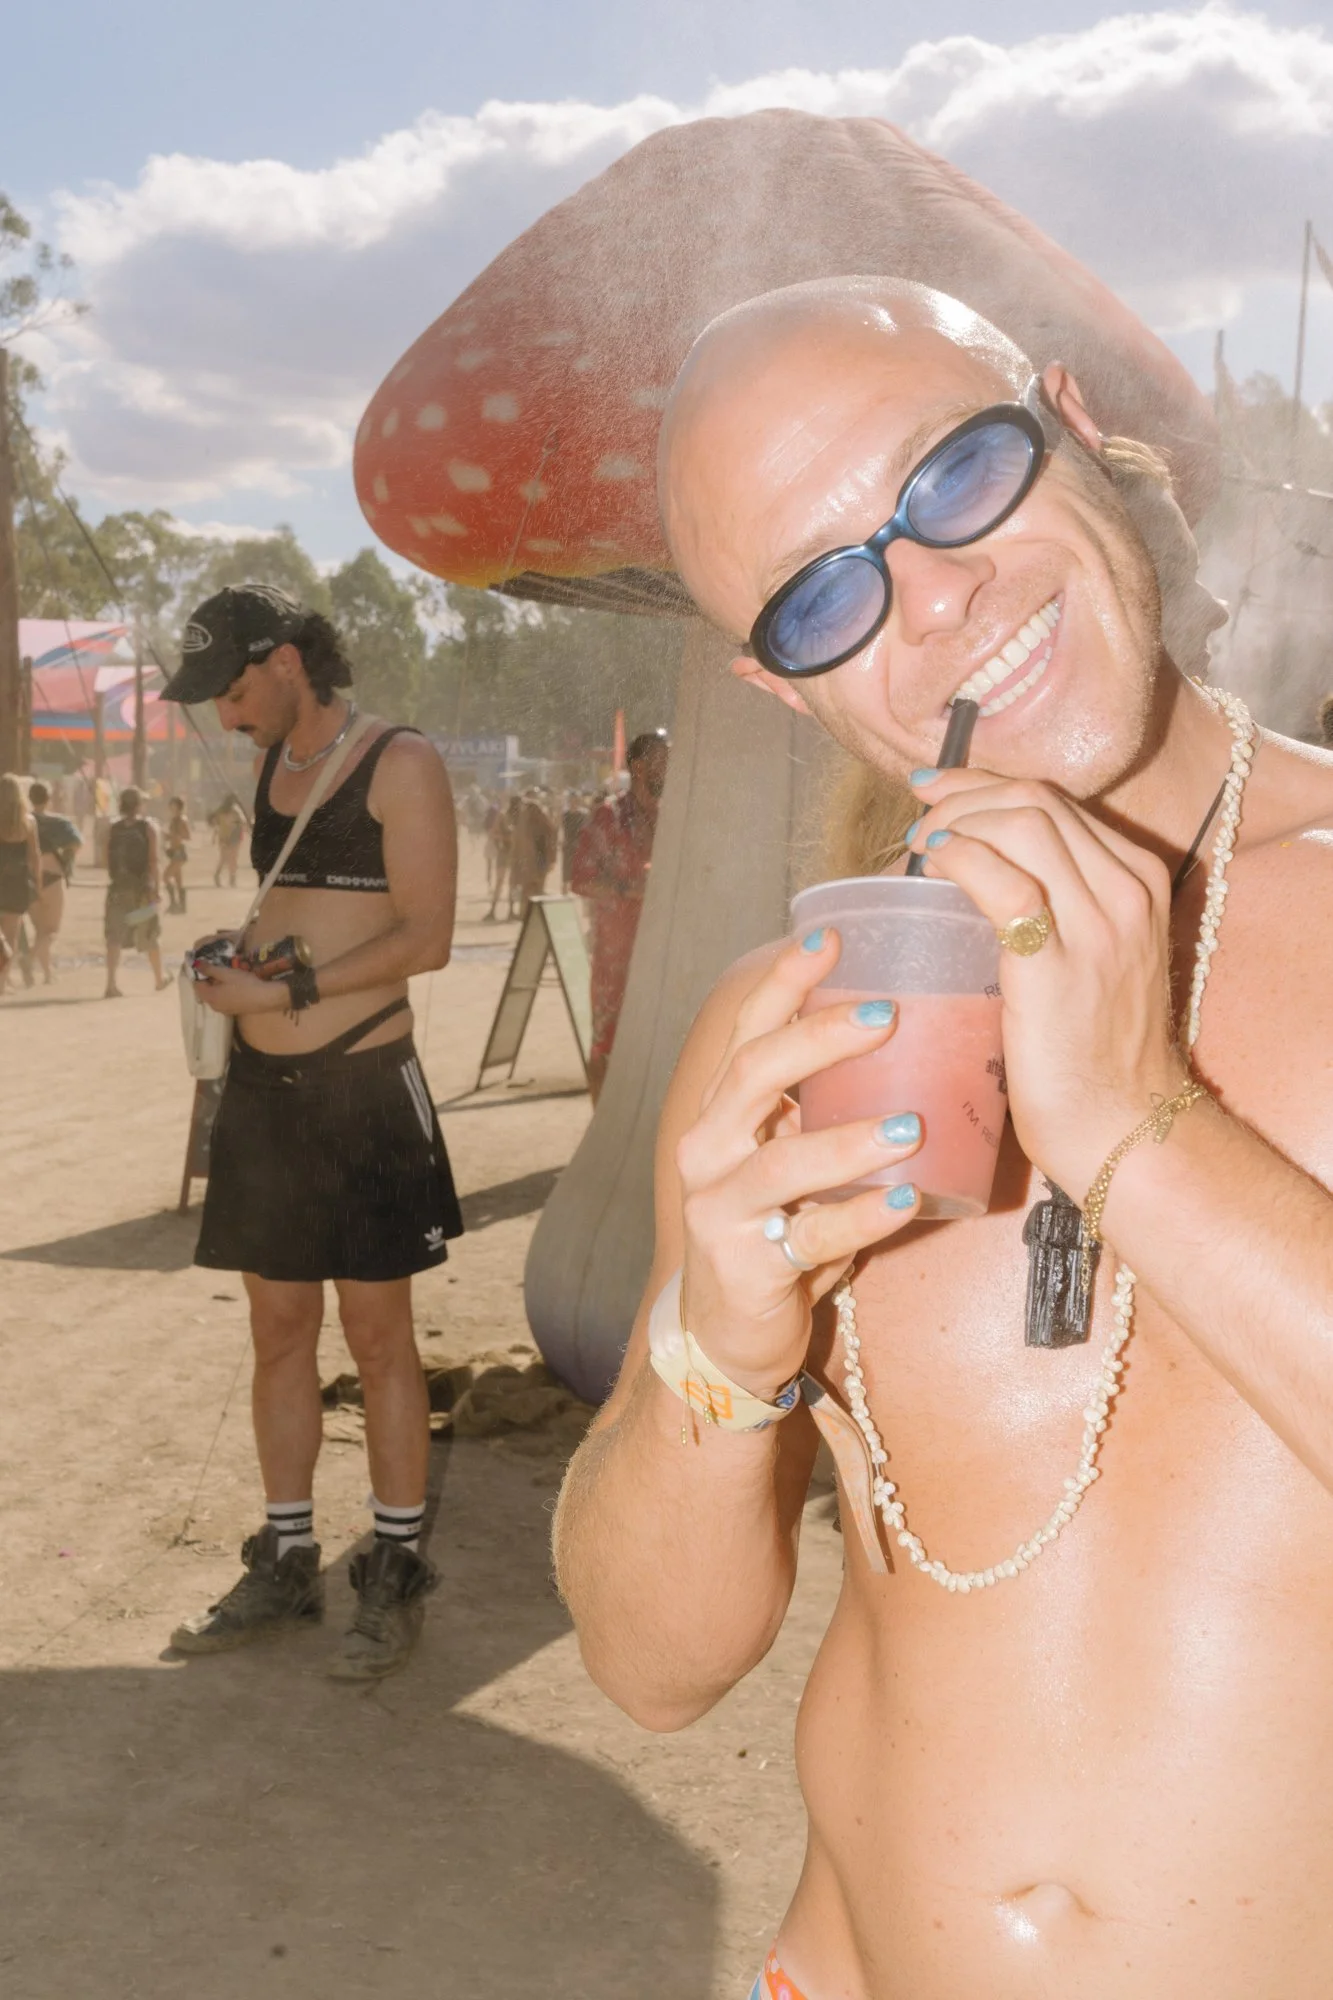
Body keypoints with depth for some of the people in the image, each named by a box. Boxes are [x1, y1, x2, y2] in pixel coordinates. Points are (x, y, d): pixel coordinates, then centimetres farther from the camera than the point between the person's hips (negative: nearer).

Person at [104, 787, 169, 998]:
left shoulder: (112, 828, 3)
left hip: (118, 888, 2)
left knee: (114, 937, 1)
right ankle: (160, 978, 29)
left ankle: (111, 984, -10)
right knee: (151, 935, 14)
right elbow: (154, 860, -10)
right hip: (142, 887, -2)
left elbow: (108, 861, 6)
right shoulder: (148, 827, -5)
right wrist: (157, 888, -9)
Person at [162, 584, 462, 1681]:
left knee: (378, 1333, 1)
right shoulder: (272, 768, 14)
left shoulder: (400, 765, -7)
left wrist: (286, 991, -16)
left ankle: (397, 1571, 13)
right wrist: (233, 961, 4)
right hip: (264, 1083, 7)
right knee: (278, 1330, 10)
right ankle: (288, 1561, 22)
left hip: (361, 1085, -6)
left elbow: (426, 938, -14)